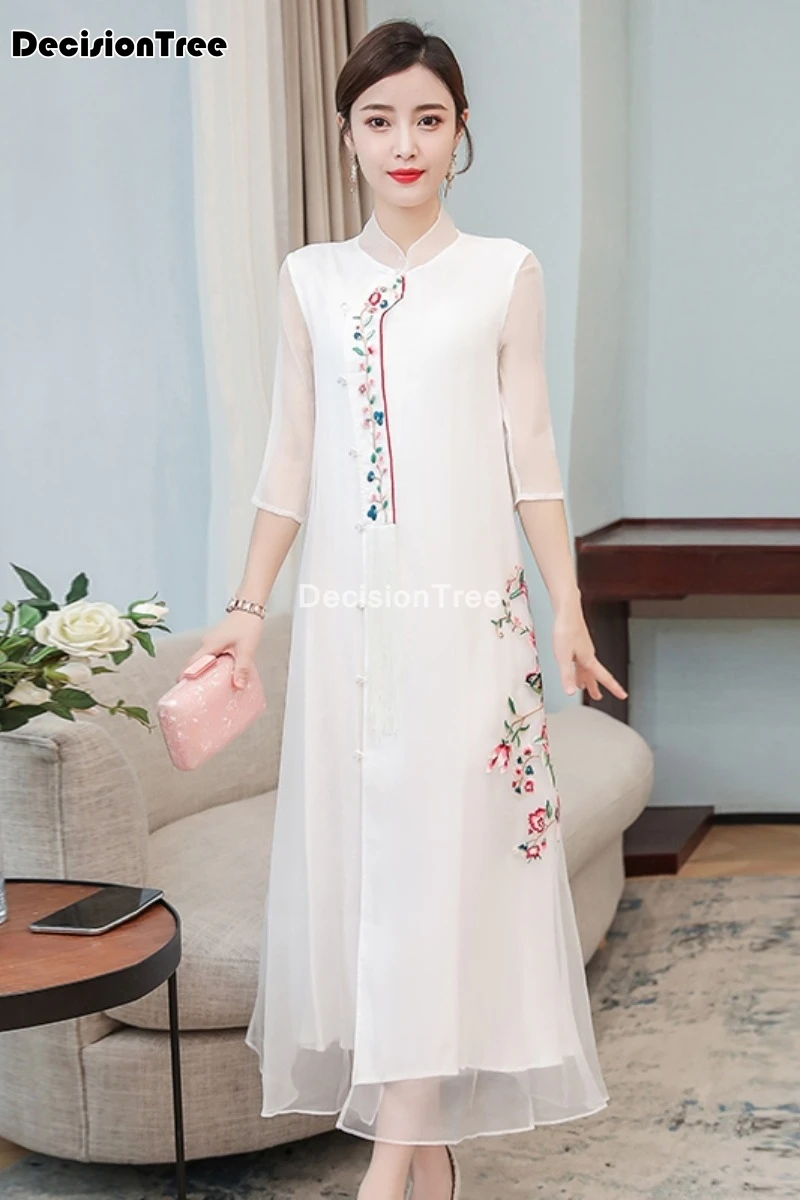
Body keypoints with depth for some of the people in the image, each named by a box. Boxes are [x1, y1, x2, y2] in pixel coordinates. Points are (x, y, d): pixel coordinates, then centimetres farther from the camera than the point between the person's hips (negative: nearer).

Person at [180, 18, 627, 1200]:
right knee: (359, 859, 4)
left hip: (468, 614, -3)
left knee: (443, 863, -5)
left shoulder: (506, 273, 3)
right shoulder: (310, 278, 9)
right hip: (345, 614, 3)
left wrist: (568, 609, -2)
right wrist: (250, 606, 7)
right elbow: (289, 457, 11)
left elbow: (530, 452, 3)